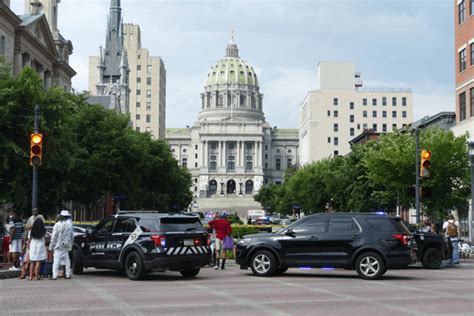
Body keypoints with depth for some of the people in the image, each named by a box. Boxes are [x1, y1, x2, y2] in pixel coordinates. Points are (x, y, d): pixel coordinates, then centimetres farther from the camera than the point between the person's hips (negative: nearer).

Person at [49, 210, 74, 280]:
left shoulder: (57, 225, -11)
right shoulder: (70, 224, 1)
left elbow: (54, 237, -10)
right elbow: (72, 236, 6)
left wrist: (51, 246, -2)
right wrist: (70, 245, 16)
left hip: (58, 246, -4)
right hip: (66, 246, 4)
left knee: (56, 260, -3)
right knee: (67, 260, 11)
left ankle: (55, 275, -7)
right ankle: (68, 275, 13)